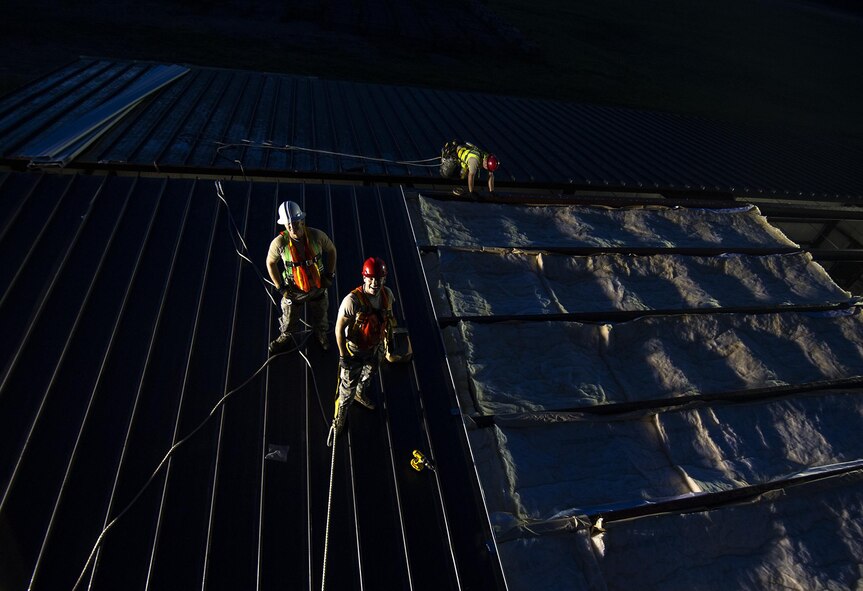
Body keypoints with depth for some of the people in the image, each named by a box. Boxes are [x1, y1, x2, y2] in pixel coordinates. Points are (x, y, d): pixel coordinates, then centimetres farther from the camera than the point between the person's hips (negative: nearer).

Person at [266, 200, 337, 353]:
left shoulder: (317, 236, -24)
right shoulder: (279, 243, -26)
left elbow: (331, 250, -4)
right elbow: (270, 263, -7)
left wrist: (330, 274, -4)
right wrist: (280, 287, -9)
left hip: (318, 287, 1)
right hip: (293, 290, -1)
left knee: (319, 316, 26)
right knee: (289, 319, 23)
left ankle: (320, 333, 59)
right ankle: (285, 336, 56)